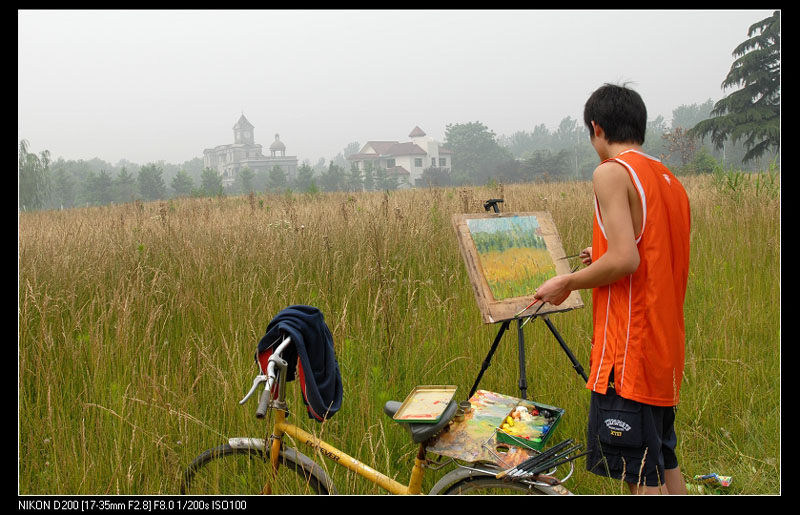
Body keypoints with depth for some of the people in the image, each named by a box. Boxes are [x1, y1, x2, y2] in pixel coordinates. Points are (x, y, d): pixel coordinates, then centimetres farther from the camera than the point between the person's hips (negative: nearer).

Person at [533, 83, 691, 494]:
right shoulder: (670, 180, 13)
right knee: (664, 464, 19)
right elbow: (657, 262, 14)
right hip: (665, 348, 9)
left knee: (642, 477, -5)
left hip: (629, 350, -9)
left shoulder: (612, 172, -12)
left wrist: (567, 282, -8)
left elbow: (625, 260, -22)